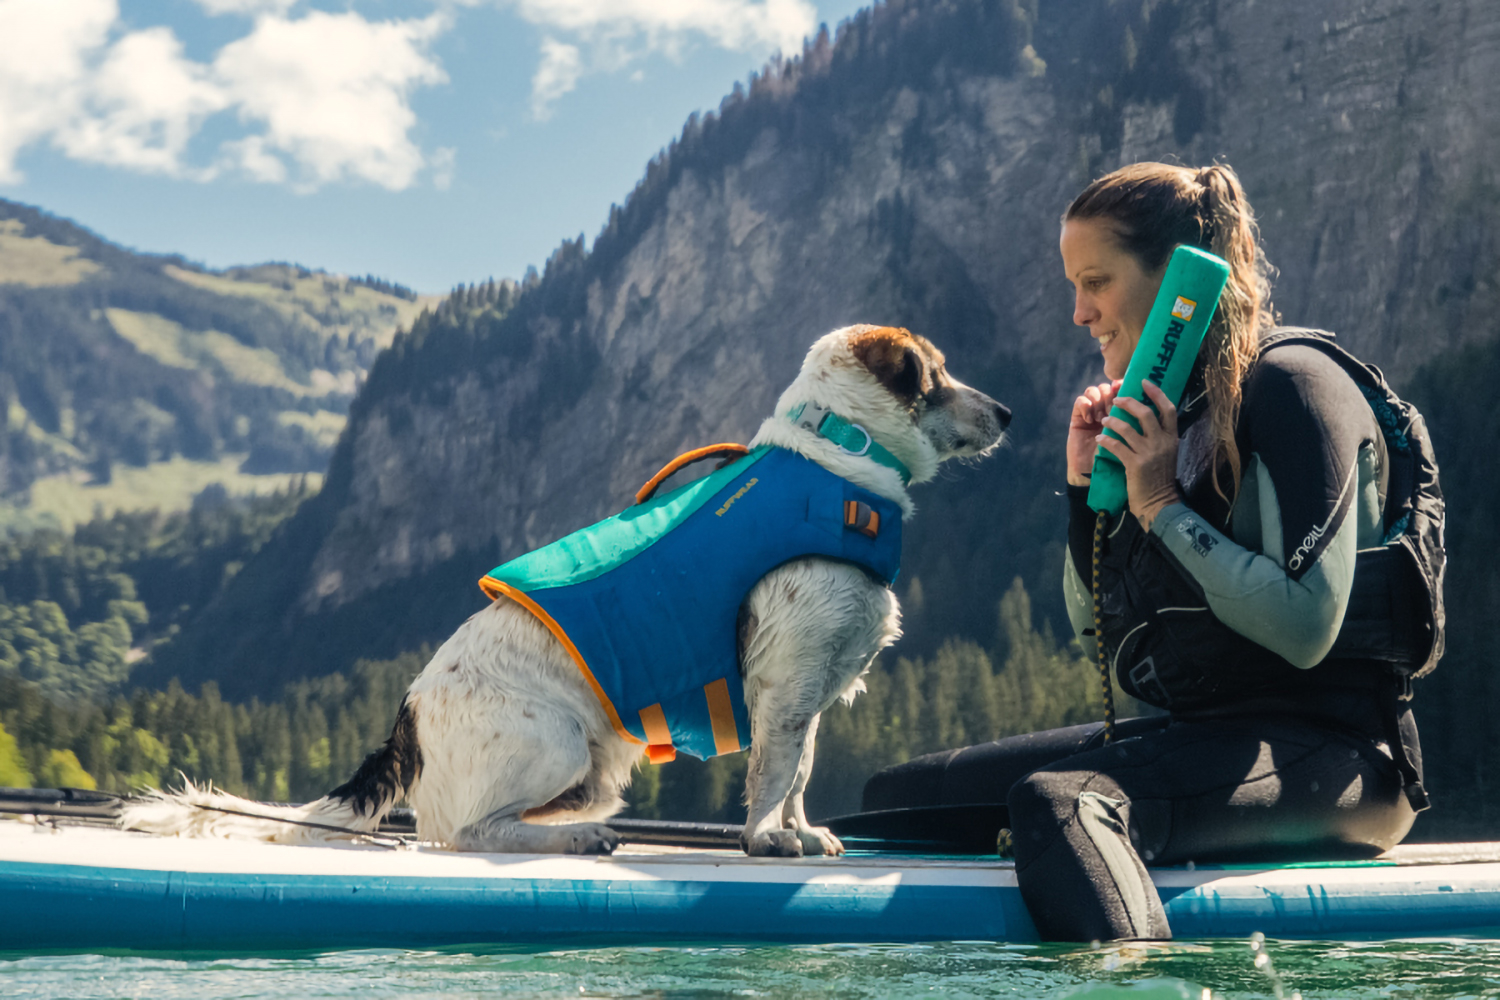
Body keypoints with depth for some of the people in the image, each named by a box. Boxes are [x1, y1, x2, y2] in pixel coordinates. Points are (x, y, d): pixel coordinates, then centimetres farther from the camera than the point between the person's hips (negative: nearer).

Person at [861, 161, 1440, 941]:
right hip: (1193, 732, 9)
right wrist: (1087, 487, 3)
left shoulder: (1291, 384, -9)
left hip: (1331, 753, -9)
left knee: (1062, 803, -36)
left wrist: (1164, 506, -16)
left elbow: (1305, 630, -20)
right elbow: (1099, 636, 17)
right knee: (899, 795, 3)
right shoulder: (1160, 408, 15)